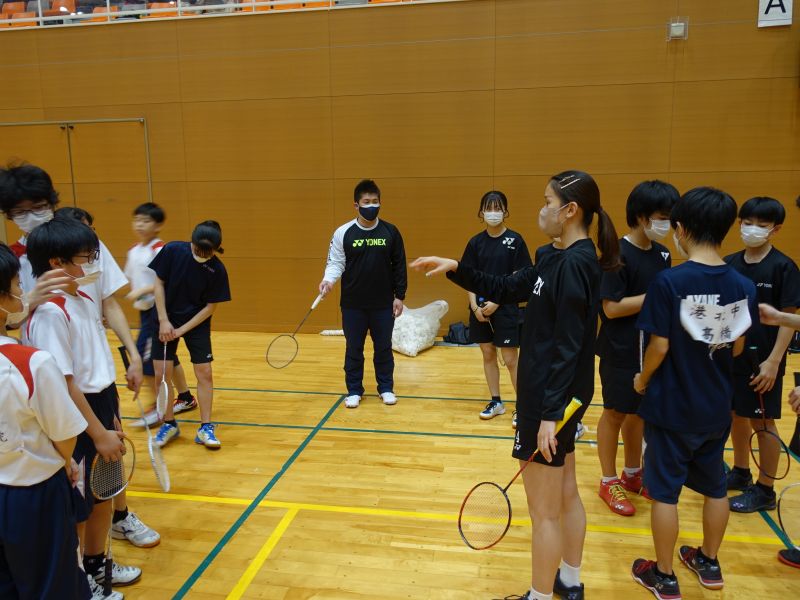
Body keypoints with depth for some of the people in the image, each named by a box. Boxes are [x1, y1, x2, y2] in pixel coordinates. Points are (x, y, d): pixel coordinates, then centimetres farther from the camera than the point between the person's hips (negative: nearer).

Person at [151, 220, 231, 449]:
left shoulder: (217, 270, -18)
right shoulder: (172, 251, -16)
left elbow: (210, 307, -12)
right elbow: (158, 284, -9)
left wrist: (182, 329, -16)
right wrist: (164, 321, -13)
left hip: (197, 323, 0)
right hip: (166, 320, 1)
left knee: (205, 373, -4)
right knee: (162, 373, -2)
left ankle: (205, 428, 9)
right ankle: (169, 425, 17)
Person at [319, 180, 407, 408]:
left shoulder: (390, 232, 0)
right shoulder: (343, 233, -4)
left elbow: (399, 266, 2)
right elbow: (335, 262, -2)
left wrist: (399, 296, 0)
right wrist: (328, 279, -23)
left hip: (383, 304, 1)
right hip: (353, 304, 0)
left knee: (383, 347, 11)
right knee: (353, 349, 9)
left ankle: (386, 388, 27)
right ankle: (354, 390, 24)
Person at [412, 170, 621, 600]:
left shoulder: (574, 265, -20)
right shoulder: (561, 260, 9)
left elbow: (568, 348, -24)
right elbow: (506, 289, 13)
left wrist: (550, 414, -23)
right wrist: (456, 270, 3)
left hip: (552, 401, -10)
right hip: (559, 396, 10)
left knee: (544, 510, 5)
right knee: (565, 495, 22)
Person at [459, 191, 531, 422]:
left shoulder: (514, 240, -6)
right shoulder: (476, 242, 3)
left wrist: (496, 302, -14)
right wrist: (475, 306, -8)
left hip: (505, 308, -4)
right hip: (479, 309, 4)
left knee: (510, 360, -1)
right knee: (488, 355, 12)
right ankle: (496, 402, 26)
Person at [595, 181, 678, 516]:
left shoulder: (662, 254, 5)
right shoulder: (617, 255, -18)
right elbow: (612, 308, -22)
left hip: (651, 349, 7)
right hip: (621, 352, -7)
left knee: (640, 412, 18)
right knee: (616, 413, 6)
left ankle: (632, 474, 36)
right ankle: (609, 482, 22)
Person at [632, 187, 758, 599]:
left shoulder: (669, 282, -20)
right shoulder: (743, 286, -5)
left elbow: (660, 346, -17)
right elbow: (737, 348, 5)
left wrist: (643, 380, 2)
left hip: (672, 406, -5)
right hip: (717, 407, 5)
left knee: (664, 492, 8)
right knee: (715, 487, 21)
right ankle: (709, 564, 39)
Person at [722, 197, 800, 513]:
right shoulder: (729, 264, 3)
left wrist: (774, 360, -16)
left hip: (763, 360, -5)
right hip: (731, 355, 5)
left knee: (762, 422, 5)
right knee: (736, 415, 17)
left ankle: (765, 490, 20)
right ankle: (740, 472, 35)